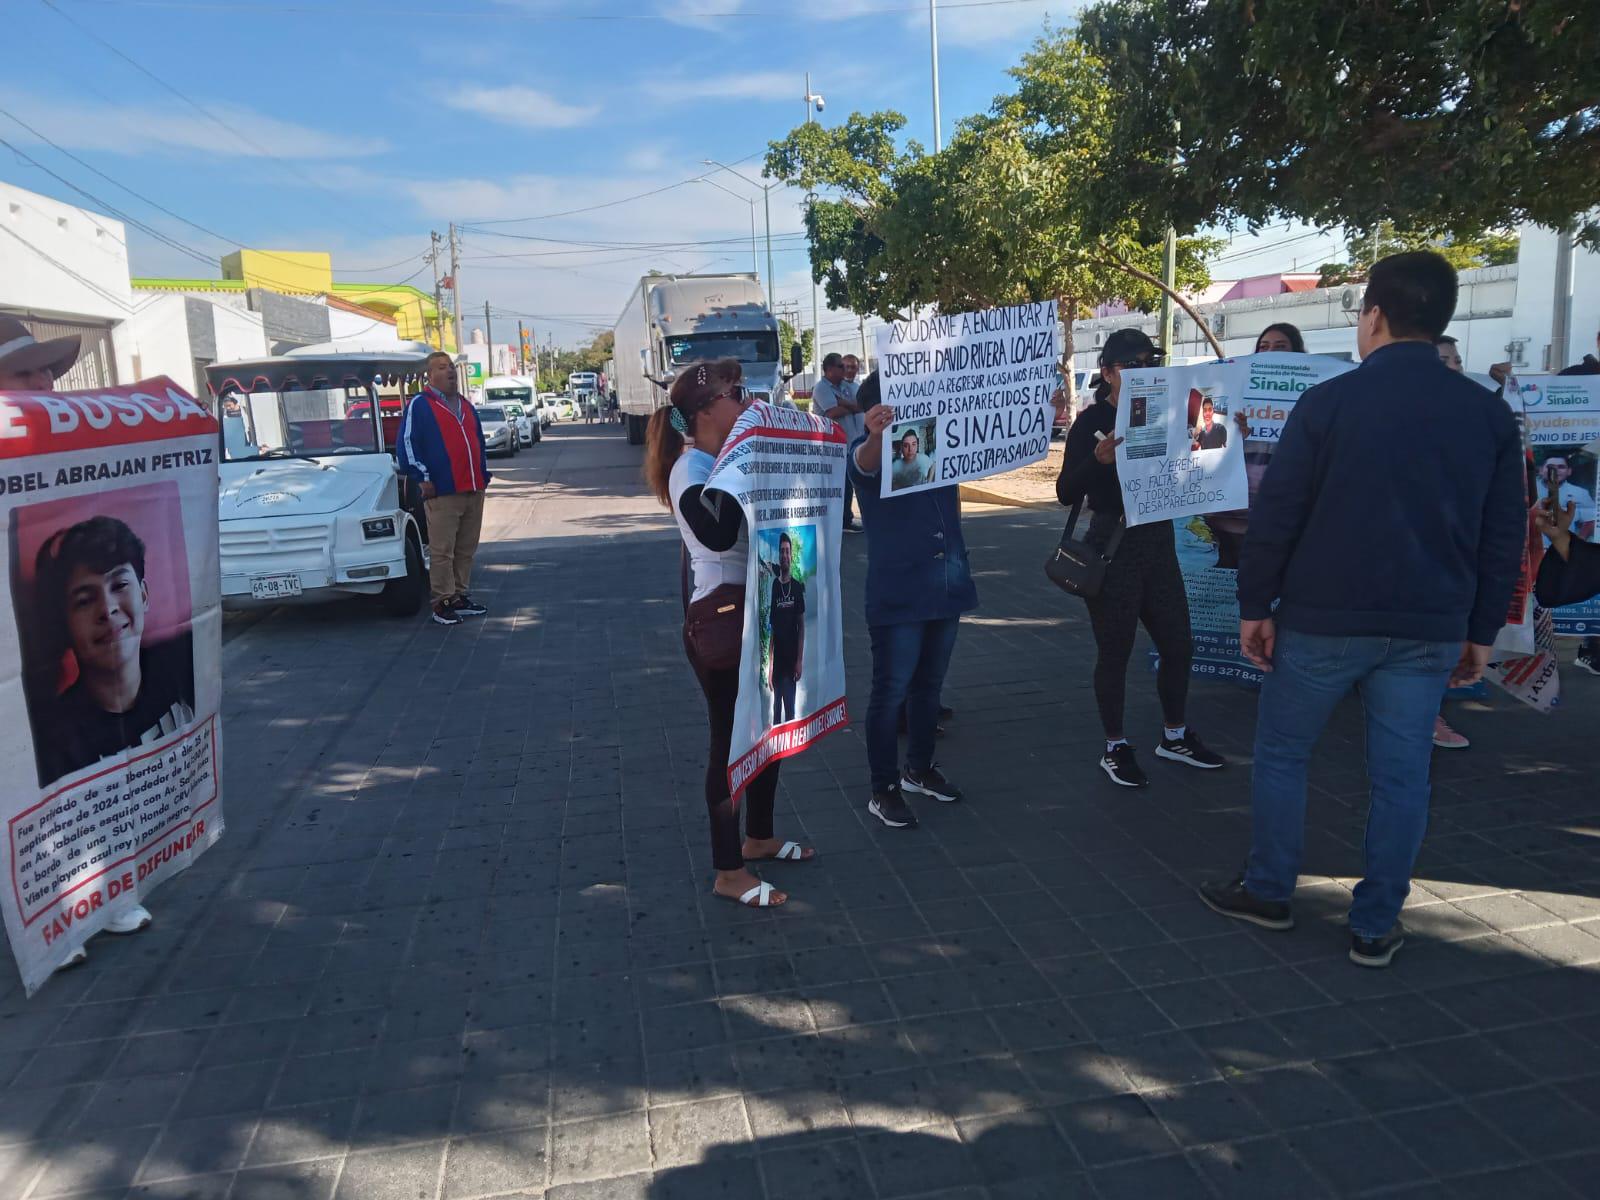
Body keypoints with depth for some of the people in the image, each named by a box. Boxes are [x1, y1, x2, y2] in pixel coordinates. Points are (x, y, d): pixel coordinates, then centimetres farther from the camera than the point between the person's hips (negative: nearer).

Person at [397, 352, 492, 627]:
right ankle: (442, 604, -1)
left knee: (466, 550, 11)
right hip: (443, 493, -7)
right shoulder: (419, 405, -2)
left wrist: (483, 474, 19)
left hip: (474, 491, 7)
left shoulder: (466, 406, 20)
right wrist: (423, 478, -11)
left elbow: (479, 441, 28)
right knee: (442, 552, -6)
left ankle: (460, 596, 21)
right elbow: (407, 445, -7)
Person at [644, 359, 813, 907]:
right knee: (730, 738, 1)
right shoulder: (691, 469, -17)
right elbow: (719, 534, -35)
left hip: (756, 615, 9)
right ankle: (728, 872, 15)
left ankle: (758, 837, 39)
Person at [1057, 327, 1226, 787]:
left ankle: (1175, 736, 31)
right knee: (1115, 652, 5)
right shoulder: (1091, 422, -8)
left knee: (1178, 645, 13)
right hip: (1112, 546, -6)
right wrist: (1098, 459, -32)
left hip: (1158, 542, 6)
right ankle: (1115, 748, 19)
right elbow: (1066, 492, -14)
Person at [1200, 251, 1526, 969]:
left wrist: (1255, 604, 0)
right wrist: (1481, 630, 14)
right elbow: (1505, 535, 7)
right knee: (1401, 776, 10)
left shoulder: (1328, 402, -8)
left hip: (1323, 618, -3)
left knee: (1280, 754, 13)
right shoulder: (1489, 413, 4)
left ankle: (1267, 892, 23)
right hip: (1429, 629, 4)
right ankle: (1375, 927, 18)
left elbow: (1277, 514, -9)